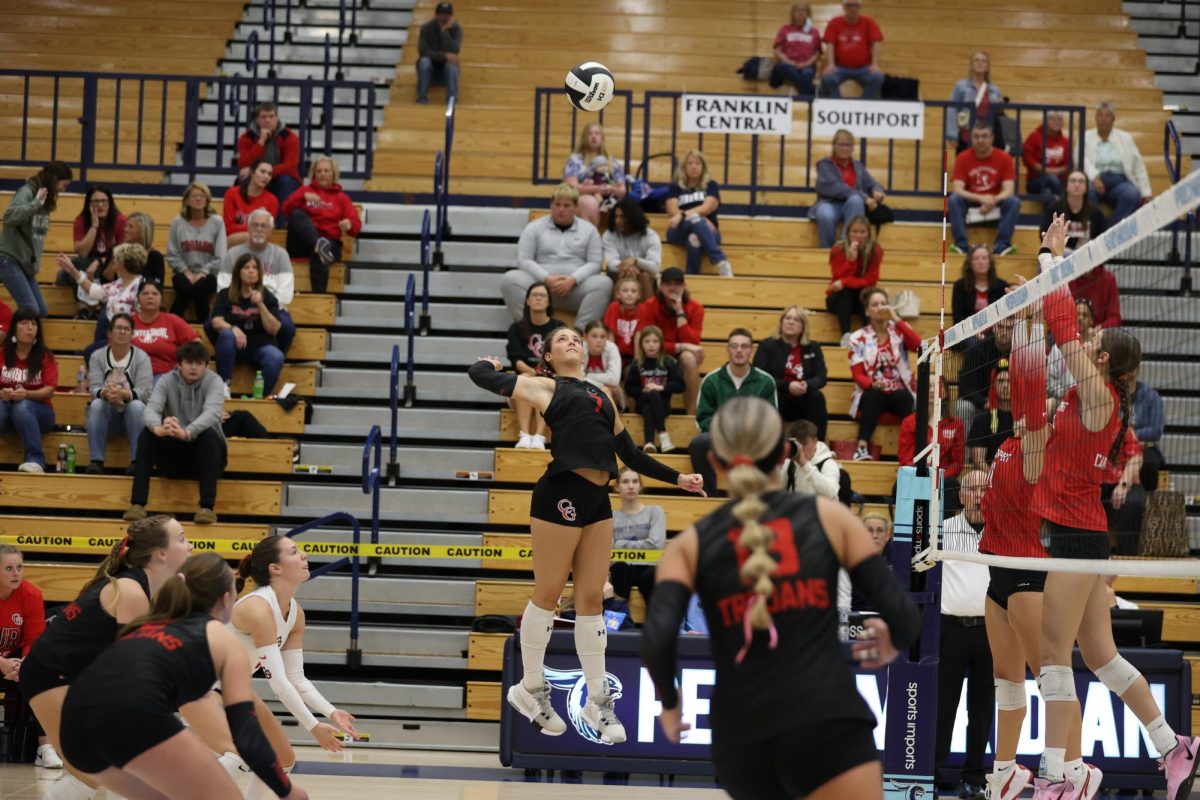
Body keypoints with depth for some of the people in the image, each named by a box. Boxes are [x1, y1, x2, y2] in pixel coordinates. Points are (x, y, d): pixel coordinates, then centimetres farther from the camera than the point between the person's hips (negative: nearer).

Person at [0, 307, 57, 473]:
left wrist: (26, 394, -30)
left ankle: (35, 461, -41)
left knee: (22, 406, -36)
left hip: (38, 411, -1)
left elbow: (49, 390, -11)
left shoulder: (46, 357, -2)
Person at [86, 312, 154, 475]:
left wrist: (123, 394, -39)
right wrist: (105, 393, -37)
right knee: (96, 404, -31)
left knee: (137, 406, -34)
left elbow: (146, 392, -18)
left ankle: (137, 461, -34)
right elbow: (94, 388, -12)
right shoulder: (97, 356, 0)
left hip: (132, 412, -1)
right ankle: (96, 461, -33)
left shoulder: (142, 357, -6)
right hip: (107, 410, 1)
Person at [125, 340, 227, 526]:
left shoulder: (214, 382, -10)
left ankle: (207, 507, -37)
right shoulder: (167, 381, -4)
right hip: (174, 453, 2)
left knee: (209, 434, -33)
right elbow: (151, 409, -23)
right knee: (147, 434, -24)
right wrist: (158, 428, -49)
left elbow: (212, 412, -30)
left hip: (204, 455, -2)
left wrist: (187, 432, -52)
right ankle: (137, 504, -27)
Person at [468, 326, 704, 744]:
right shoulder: (544, 386, 6)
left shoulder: (602, 395, 23)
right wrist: (491, 364, 25)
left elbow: (630, 453, 25)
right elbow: (479, 374, 3)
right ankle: (531, 689, 16)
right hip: (561, 494, -6)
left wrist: (676, 479, 25)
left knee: (591, 599, 9)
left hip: (597, 500, 6)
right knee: (548, 595, 2)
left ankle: (598, 700, 14)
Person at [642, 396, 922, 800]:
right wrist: (892, 646, 24)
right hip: (827, 725, -3)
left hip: (742, 740, 3)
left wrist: (669, 704, 10)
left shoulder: (691, 545, 9)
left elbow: (657, 638, -8)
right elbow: (902, 615, 1)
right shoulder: (827, 517, 7)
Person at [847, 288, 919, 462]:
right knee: (874, 394, -35)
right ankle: (863, 447, -44)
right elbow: (857, 374, -3)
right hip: (872, 395, 0)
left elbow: (917, 346, -16)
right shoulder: (858, 338, 5)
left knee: (904, 396, -34)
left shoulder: (899, 331, 7)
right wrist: (873, 384, -25)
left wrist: (896, 319, -18)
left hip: (900, 394, 0)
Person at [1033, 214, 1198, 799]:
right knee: (1099, 654, 14)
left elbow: (1062, 325, -12)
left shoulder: (1098, 395, -12)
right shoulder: (1093, 397, 11)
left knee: (1054, 655, -8)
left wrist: (1053, 260, -6)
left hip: (1077, 532, -10)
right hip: (1080, 531, 10)